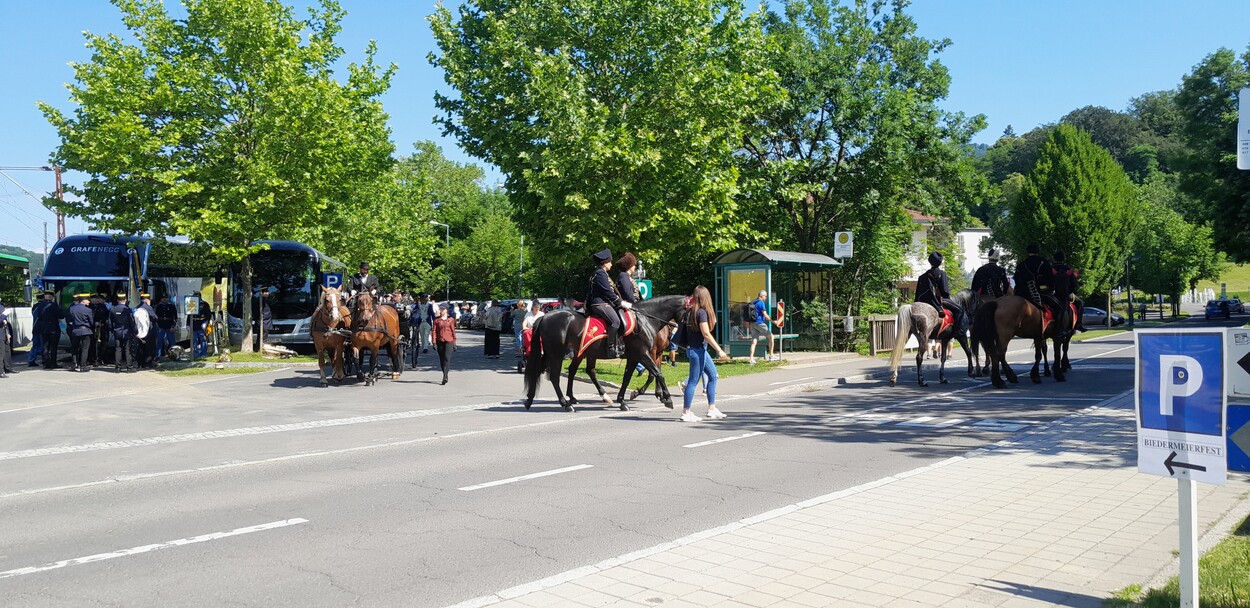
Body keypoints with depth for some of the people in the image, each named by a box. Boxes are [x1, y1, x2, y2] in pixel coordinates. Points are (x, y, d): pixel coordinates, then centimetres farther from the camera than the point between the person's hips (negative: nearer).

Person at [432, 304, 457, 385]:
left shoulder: (450, 319, 4)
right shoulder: (437, 320, 6)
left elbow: (453, 331, 8)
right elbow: (434, 331, 3)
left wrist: (454, 343, 7)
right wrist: (434, 342, -5)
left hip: (448, 341, -3)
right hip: (440, 342, 3)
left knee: (447, 358, -16)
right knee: (441, 359, 8)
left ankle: (445, 377, -22)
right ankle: (445, 377, 20)